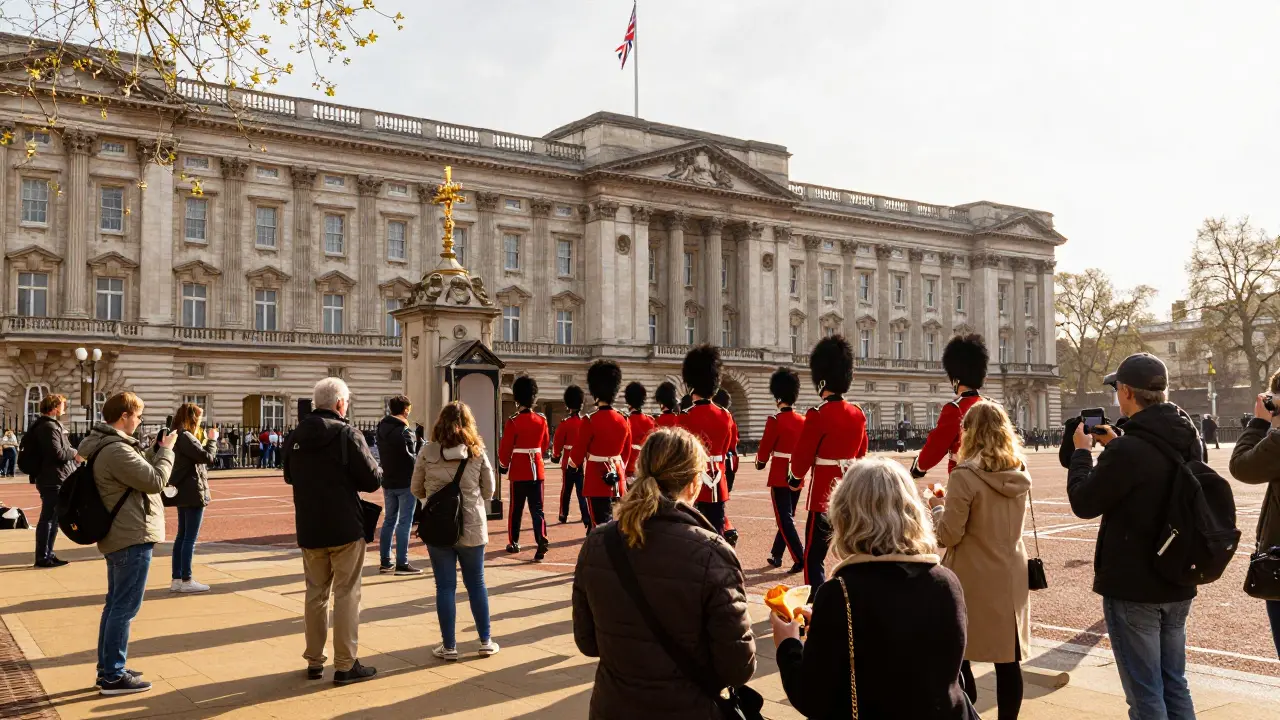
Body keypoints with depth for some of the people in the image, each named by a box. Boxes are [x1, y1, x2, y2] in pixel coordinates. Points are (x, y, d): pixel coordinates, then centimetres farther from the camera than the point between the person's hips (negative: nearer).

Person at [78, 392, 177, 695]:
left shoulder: (105, 446, 12)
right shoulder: (116, 450, -22)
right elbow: (155, 480, -19)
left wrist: (157, 452, 7)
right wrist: (166, 450, -7)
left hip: (119, 536, 11)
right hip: (132, 537, -11)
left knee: (115, 604, 16)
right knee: (125, 607, -5)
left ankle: (107, 669, 24)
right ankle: (113, 677, 0)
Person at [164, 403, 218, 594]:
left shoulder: (177, 436, 12)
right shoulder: (185, 436, -17)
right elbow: (207, 457, -21)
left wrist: (204, 442, 7)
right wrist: (212, 440, -7)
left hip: (183, 492, 10)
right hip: (193, 493, -10)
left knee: (181, 536, 12)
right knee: (190, 538, -4)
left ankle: (177, 580, 16)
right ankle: (186, 581, 1)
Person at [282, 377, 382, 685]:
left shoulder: (296, 437, 4)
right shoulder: (347, 435, -15)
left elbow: (290, 477, 18)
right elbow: (372, 481, -15)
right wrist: (378, 469, 5)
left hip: (309, 530, 6)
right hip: (345, 529, -5)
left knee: (315, 593, 16)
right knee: (346, 594, 2)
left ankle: (315, 661, 22)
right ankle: (345, 665, 4)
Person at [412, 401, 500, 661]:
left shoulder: (427, 451, -6)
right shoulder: (477, 452, -5)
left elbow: (417, 490, 4)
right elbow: (489, 491, 4)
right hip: (472, 527, 1)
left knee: (445, 587, 7)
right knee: (476, 584, 13)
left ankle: (449, 646, 13)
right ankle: (485, 641, 20)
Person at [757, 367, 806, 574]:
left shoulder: (775, 421, -14)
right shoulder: (803, 421, 4)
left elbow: (765, 449, -8)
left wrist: (760, 463, 12)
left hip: (780, 476, -6)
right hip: (797, 476, 6)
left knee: (785, 519, -3)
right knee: (787, 516, 16)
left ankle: (800, 559, -12)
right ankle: (776, 555, 27)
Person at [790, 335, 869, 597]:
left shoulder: (817, 415, -16)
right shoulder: (858, 414, 5)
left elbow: (800, 462, -11)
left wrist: (797, 476, 10)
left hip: (824, 496, -7)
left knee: (814, 557, 0)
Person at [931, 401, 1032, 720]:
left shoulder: (965, 476, -17)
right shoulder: (1019, 473, 2)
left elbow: (949, 535, -14)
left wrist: (937, 506, 3)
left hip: (973, 580, -6)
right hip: (1011, 576, 6)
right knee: (1008, 658, 11)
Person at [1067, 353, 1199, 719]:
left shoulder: (1128, 449, -24)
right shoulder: (1190, 439, 3)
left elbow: (1084, 503, -12)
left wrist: (1082, 451, 0)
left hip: (1133, 586, -8)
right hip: (1177, 581, 8)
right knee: (1175, 685, 18)